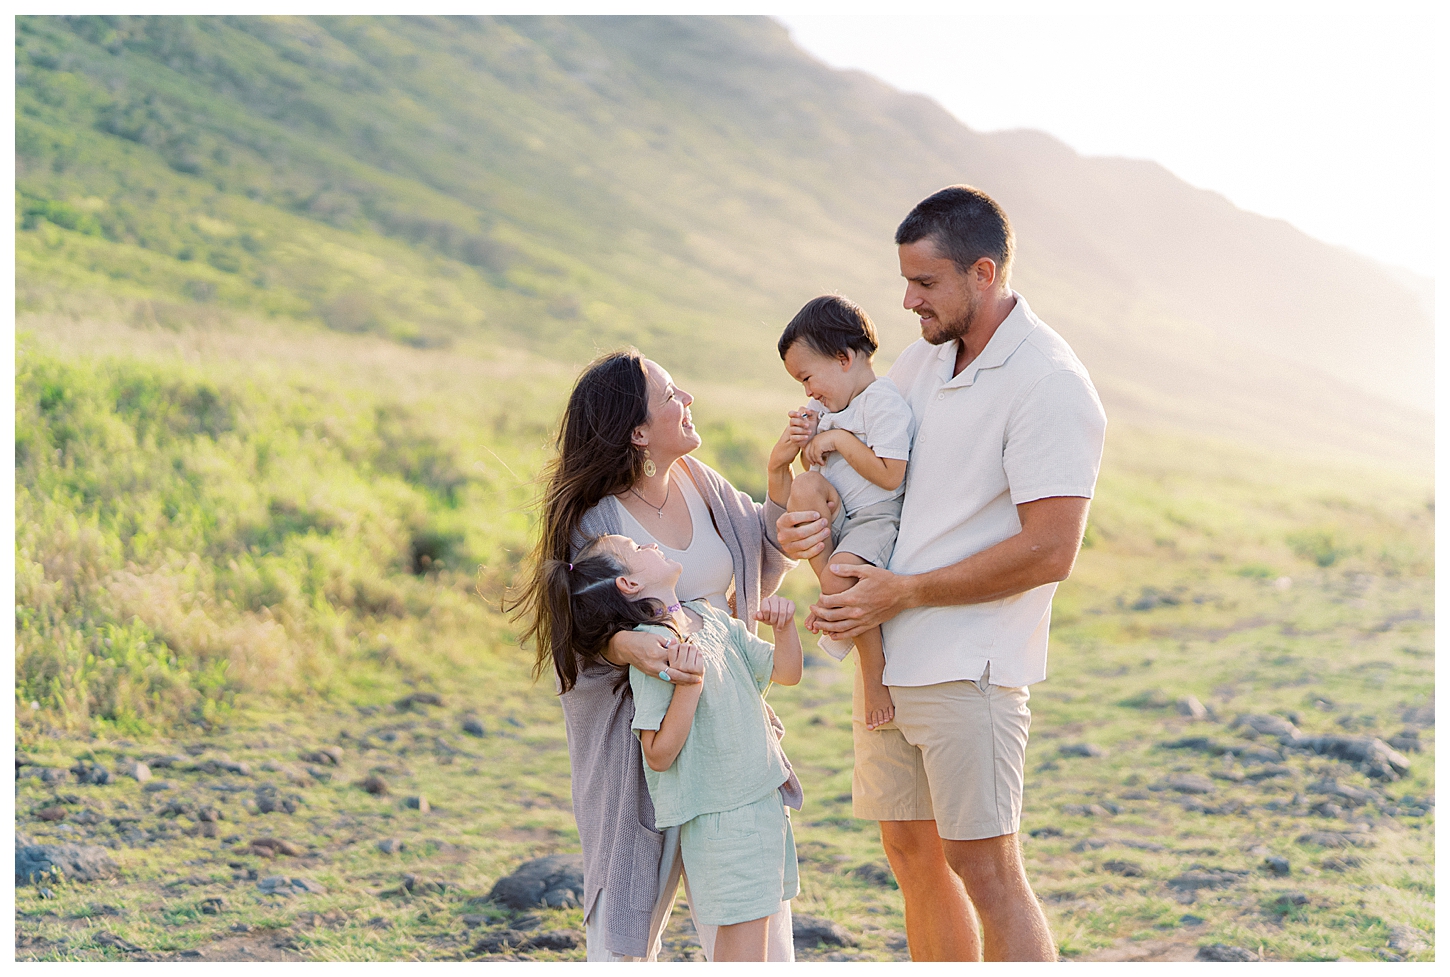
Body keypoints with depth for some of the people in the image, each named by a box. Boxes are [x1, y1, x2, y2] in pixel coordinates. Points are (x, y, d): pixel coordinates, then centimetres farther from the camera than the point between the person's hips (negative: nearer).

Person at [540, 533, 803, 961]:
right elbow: (659, 756, -20)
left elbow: (785, 672, 16)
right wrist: (687, 687, -31)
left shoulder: (709, 617, 7)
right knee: (744, 926, -6)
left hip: (762, 798, 8)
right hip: (719, 815, -8)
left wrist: (784, 625, -3)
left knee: (736, 932, 12)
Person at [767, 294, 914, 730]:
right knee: (804, 487, -24)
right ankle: (839, 604, -18)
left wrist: (840, 441, -14)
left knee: (839, 577, -32)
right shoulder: (825, 408, 16)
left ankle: (874, 667, -12)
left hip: (878, 518, -8)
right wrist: (795, 441, 0)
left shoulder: (885, 401, -12)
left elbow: (890, 476, -21)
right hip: (834, 517, 8)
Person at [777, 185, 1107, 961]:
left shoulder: (1048, 387, -15)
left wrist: (901, 592, -16)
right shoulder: (922, 360, 10)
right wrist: (803, 523, -4)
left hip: (969, 666, -8)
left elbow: (1048, 552, -20)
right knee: (912, 853, 14)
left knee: (983, 867, -6)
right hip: (888, 660, 8)